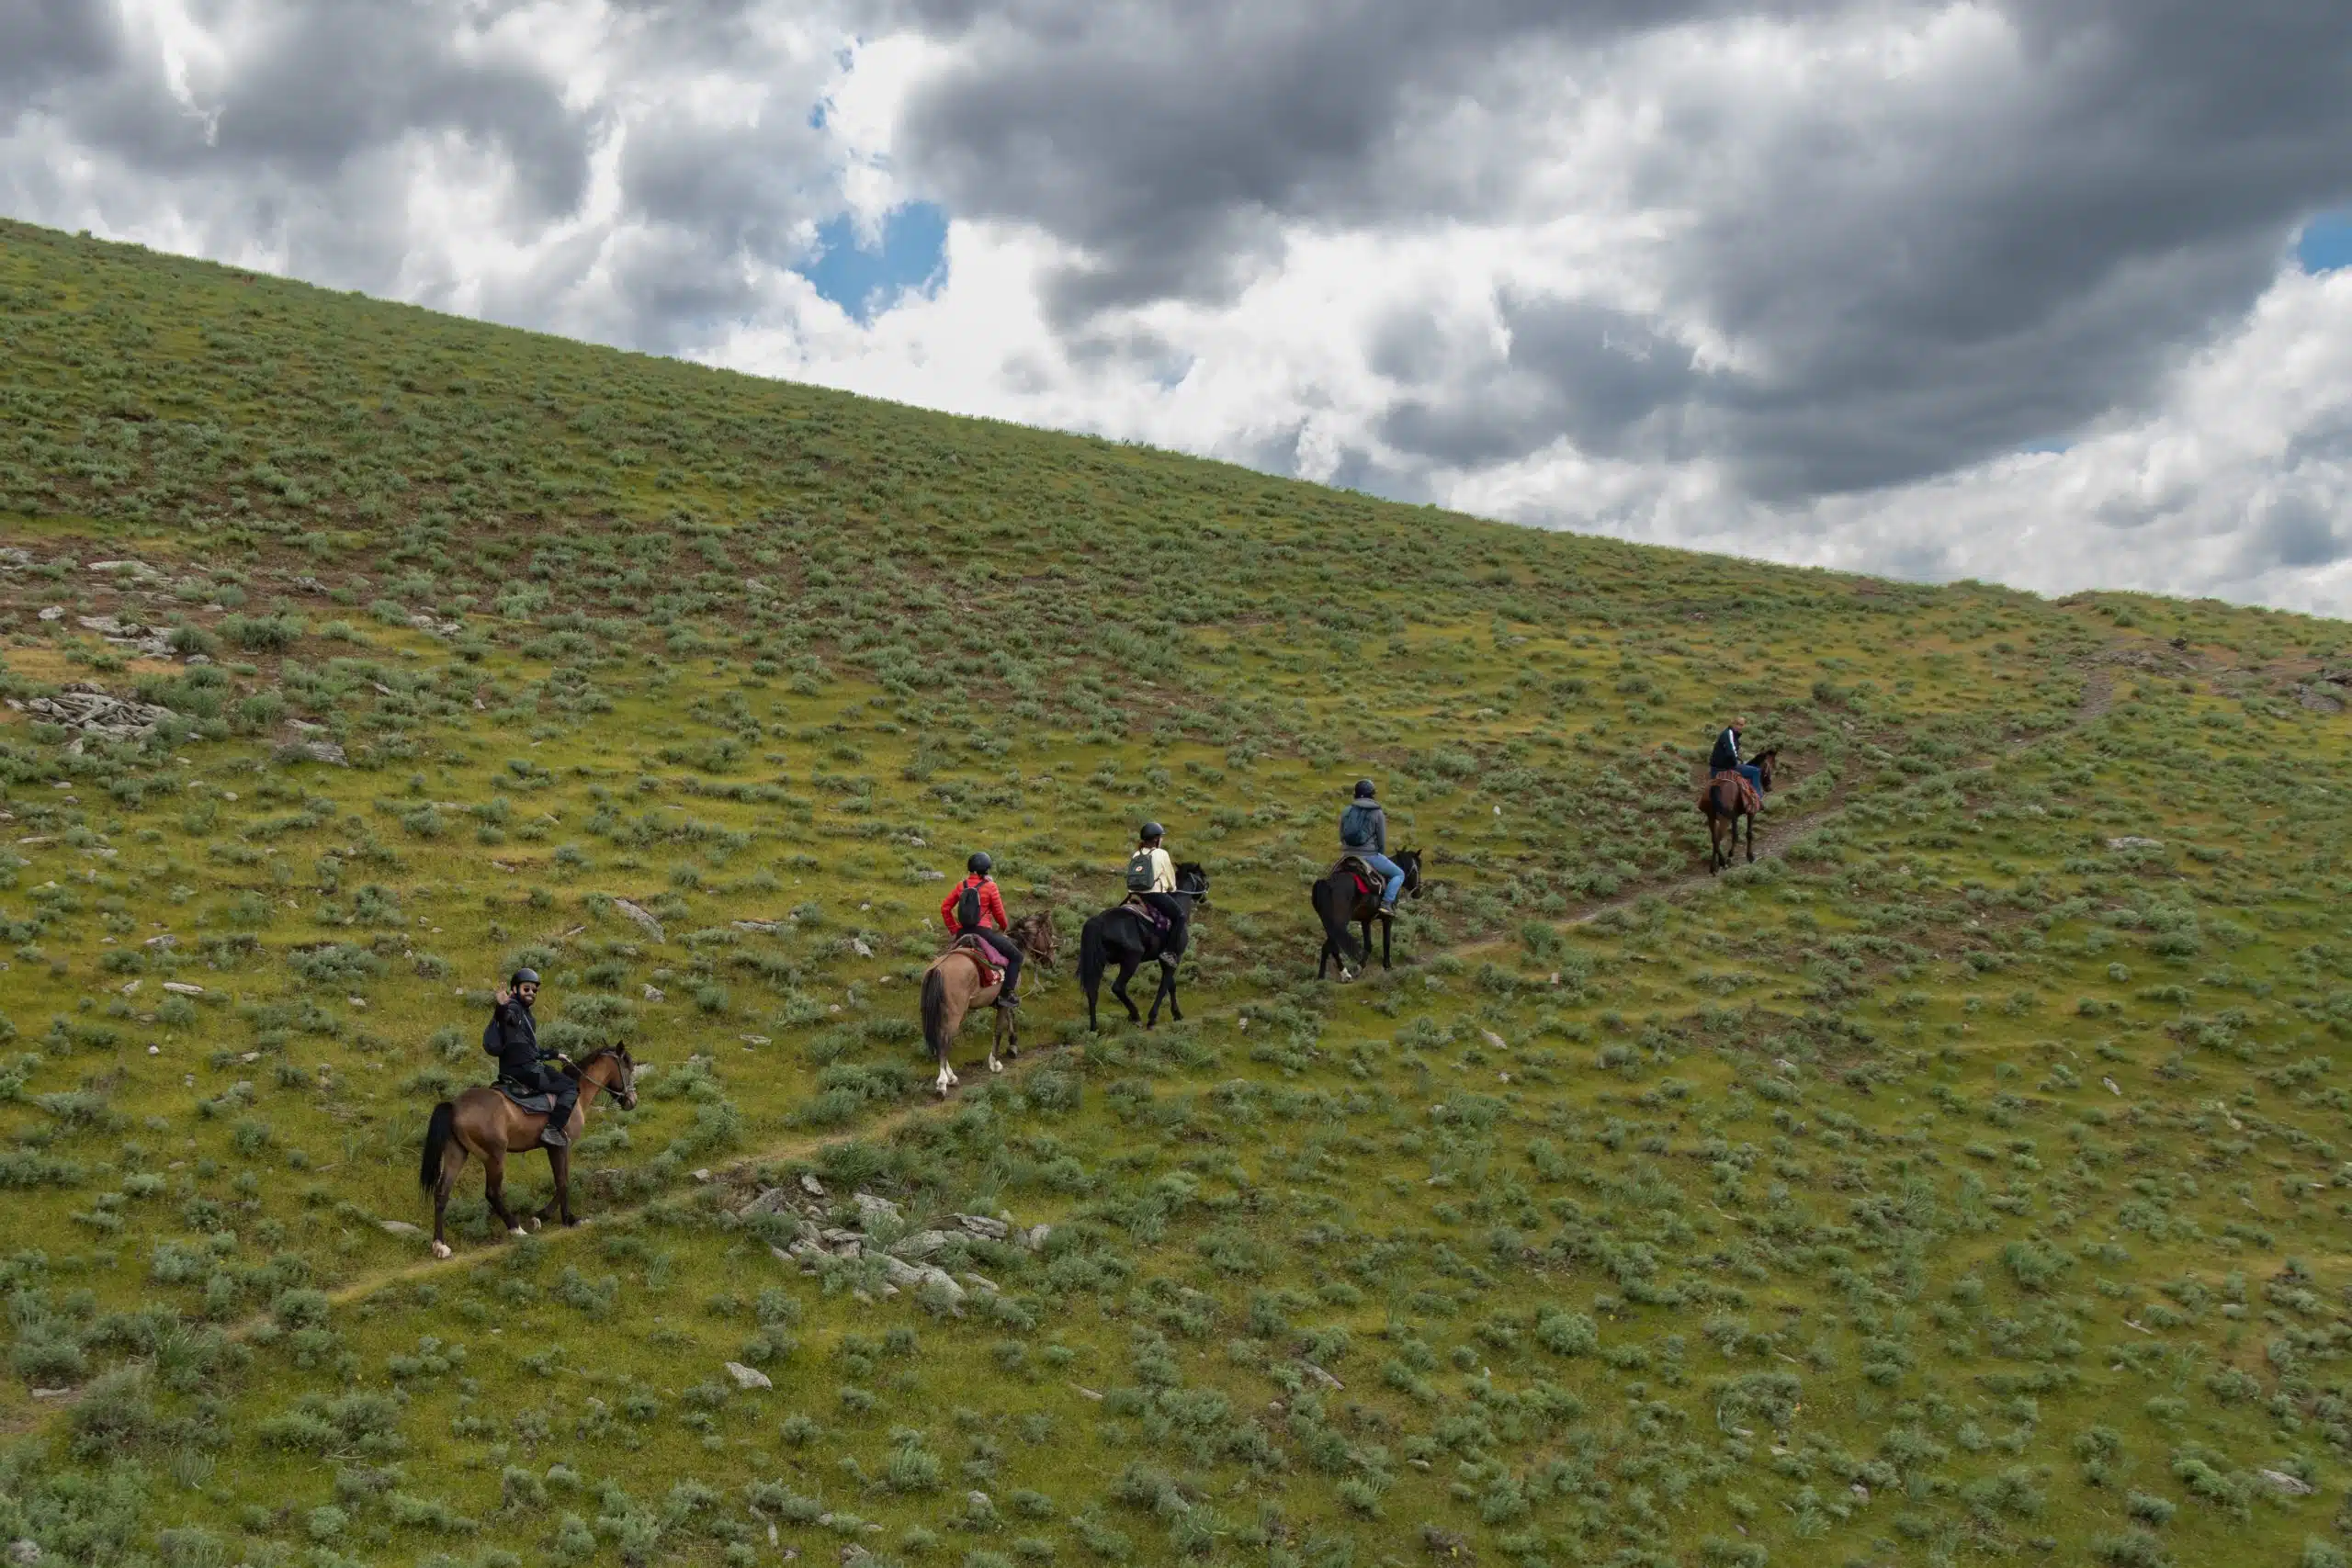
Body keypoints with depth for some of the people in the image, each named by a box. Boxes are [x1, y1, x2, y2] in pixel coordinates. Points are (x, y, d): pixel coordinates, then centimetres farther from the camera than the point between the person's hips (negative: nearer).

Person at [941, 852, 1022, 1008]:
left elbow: (944, 908, 8)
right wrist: (1004, 927, 20)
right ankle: (1006, 995, -6)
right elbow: (999, 913, -1)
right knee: (1016, 955, 4)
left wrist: (953, 929, 17)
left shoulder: (961, 885, 7)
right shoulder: (990, 886, -6)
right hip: (983, 931, -5)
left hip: (963, 932, 5)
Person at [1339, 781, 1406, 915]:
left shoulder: (1346, 811, 7)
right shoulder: (1378, 813, -5)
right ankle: (1386, 903, -6)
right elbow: (1382, 840, -2)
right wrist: (1381, 856, 15)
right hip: (1370, 855, -4)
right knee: (1399, 874, 12)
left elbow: (1341, 837, 11)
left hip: (1348, 854, 4)